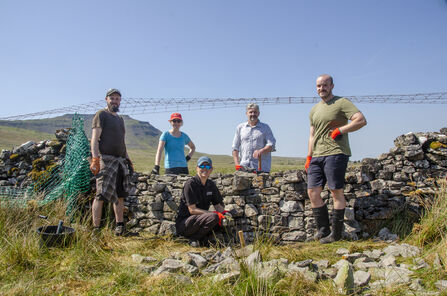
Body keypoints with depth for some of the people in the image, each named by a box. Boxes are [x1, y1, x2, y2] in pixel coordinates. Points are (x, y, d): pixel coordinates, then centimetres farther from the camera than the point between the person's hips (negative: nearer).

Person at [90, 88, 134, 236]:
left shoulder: (120, 119, 24)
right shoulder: (101, 115, 1)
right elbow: (95, 138, -9)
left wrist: (128, 159, 24)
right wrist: (95, 159, -19)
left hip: (121, 160, 8)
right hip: (105, 159, -8)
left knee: (120, 196, 9)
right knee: (101, 195, -12)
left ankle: (120, 227, 16)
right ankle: (95, 229, -8)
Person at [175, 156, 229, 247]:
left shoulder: (211, 185, 6)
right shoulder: (190, 184, -15)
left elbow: (218, 205, 11)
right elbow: (192, 210, -19)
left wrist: (224, 212, -13)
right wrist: (213, 214, -25)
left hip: (200, 219, 7)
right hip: (183, 223, -7)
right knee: (213, 217, -29)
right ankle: (194, 238, -8)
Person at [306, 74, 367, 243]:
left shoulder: (341, 102, 1)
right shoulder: (314, 110, 22)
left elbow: (361, 120, -11)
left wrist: (339, 130, -12)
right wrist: (309, 157, 17)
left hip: (335, 153, -7)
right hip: (317, 155, 7)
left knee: (336, 192, -3)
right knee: (312, 192, 2)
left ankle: (336, 234, 7)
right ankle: (323, 230, 13)